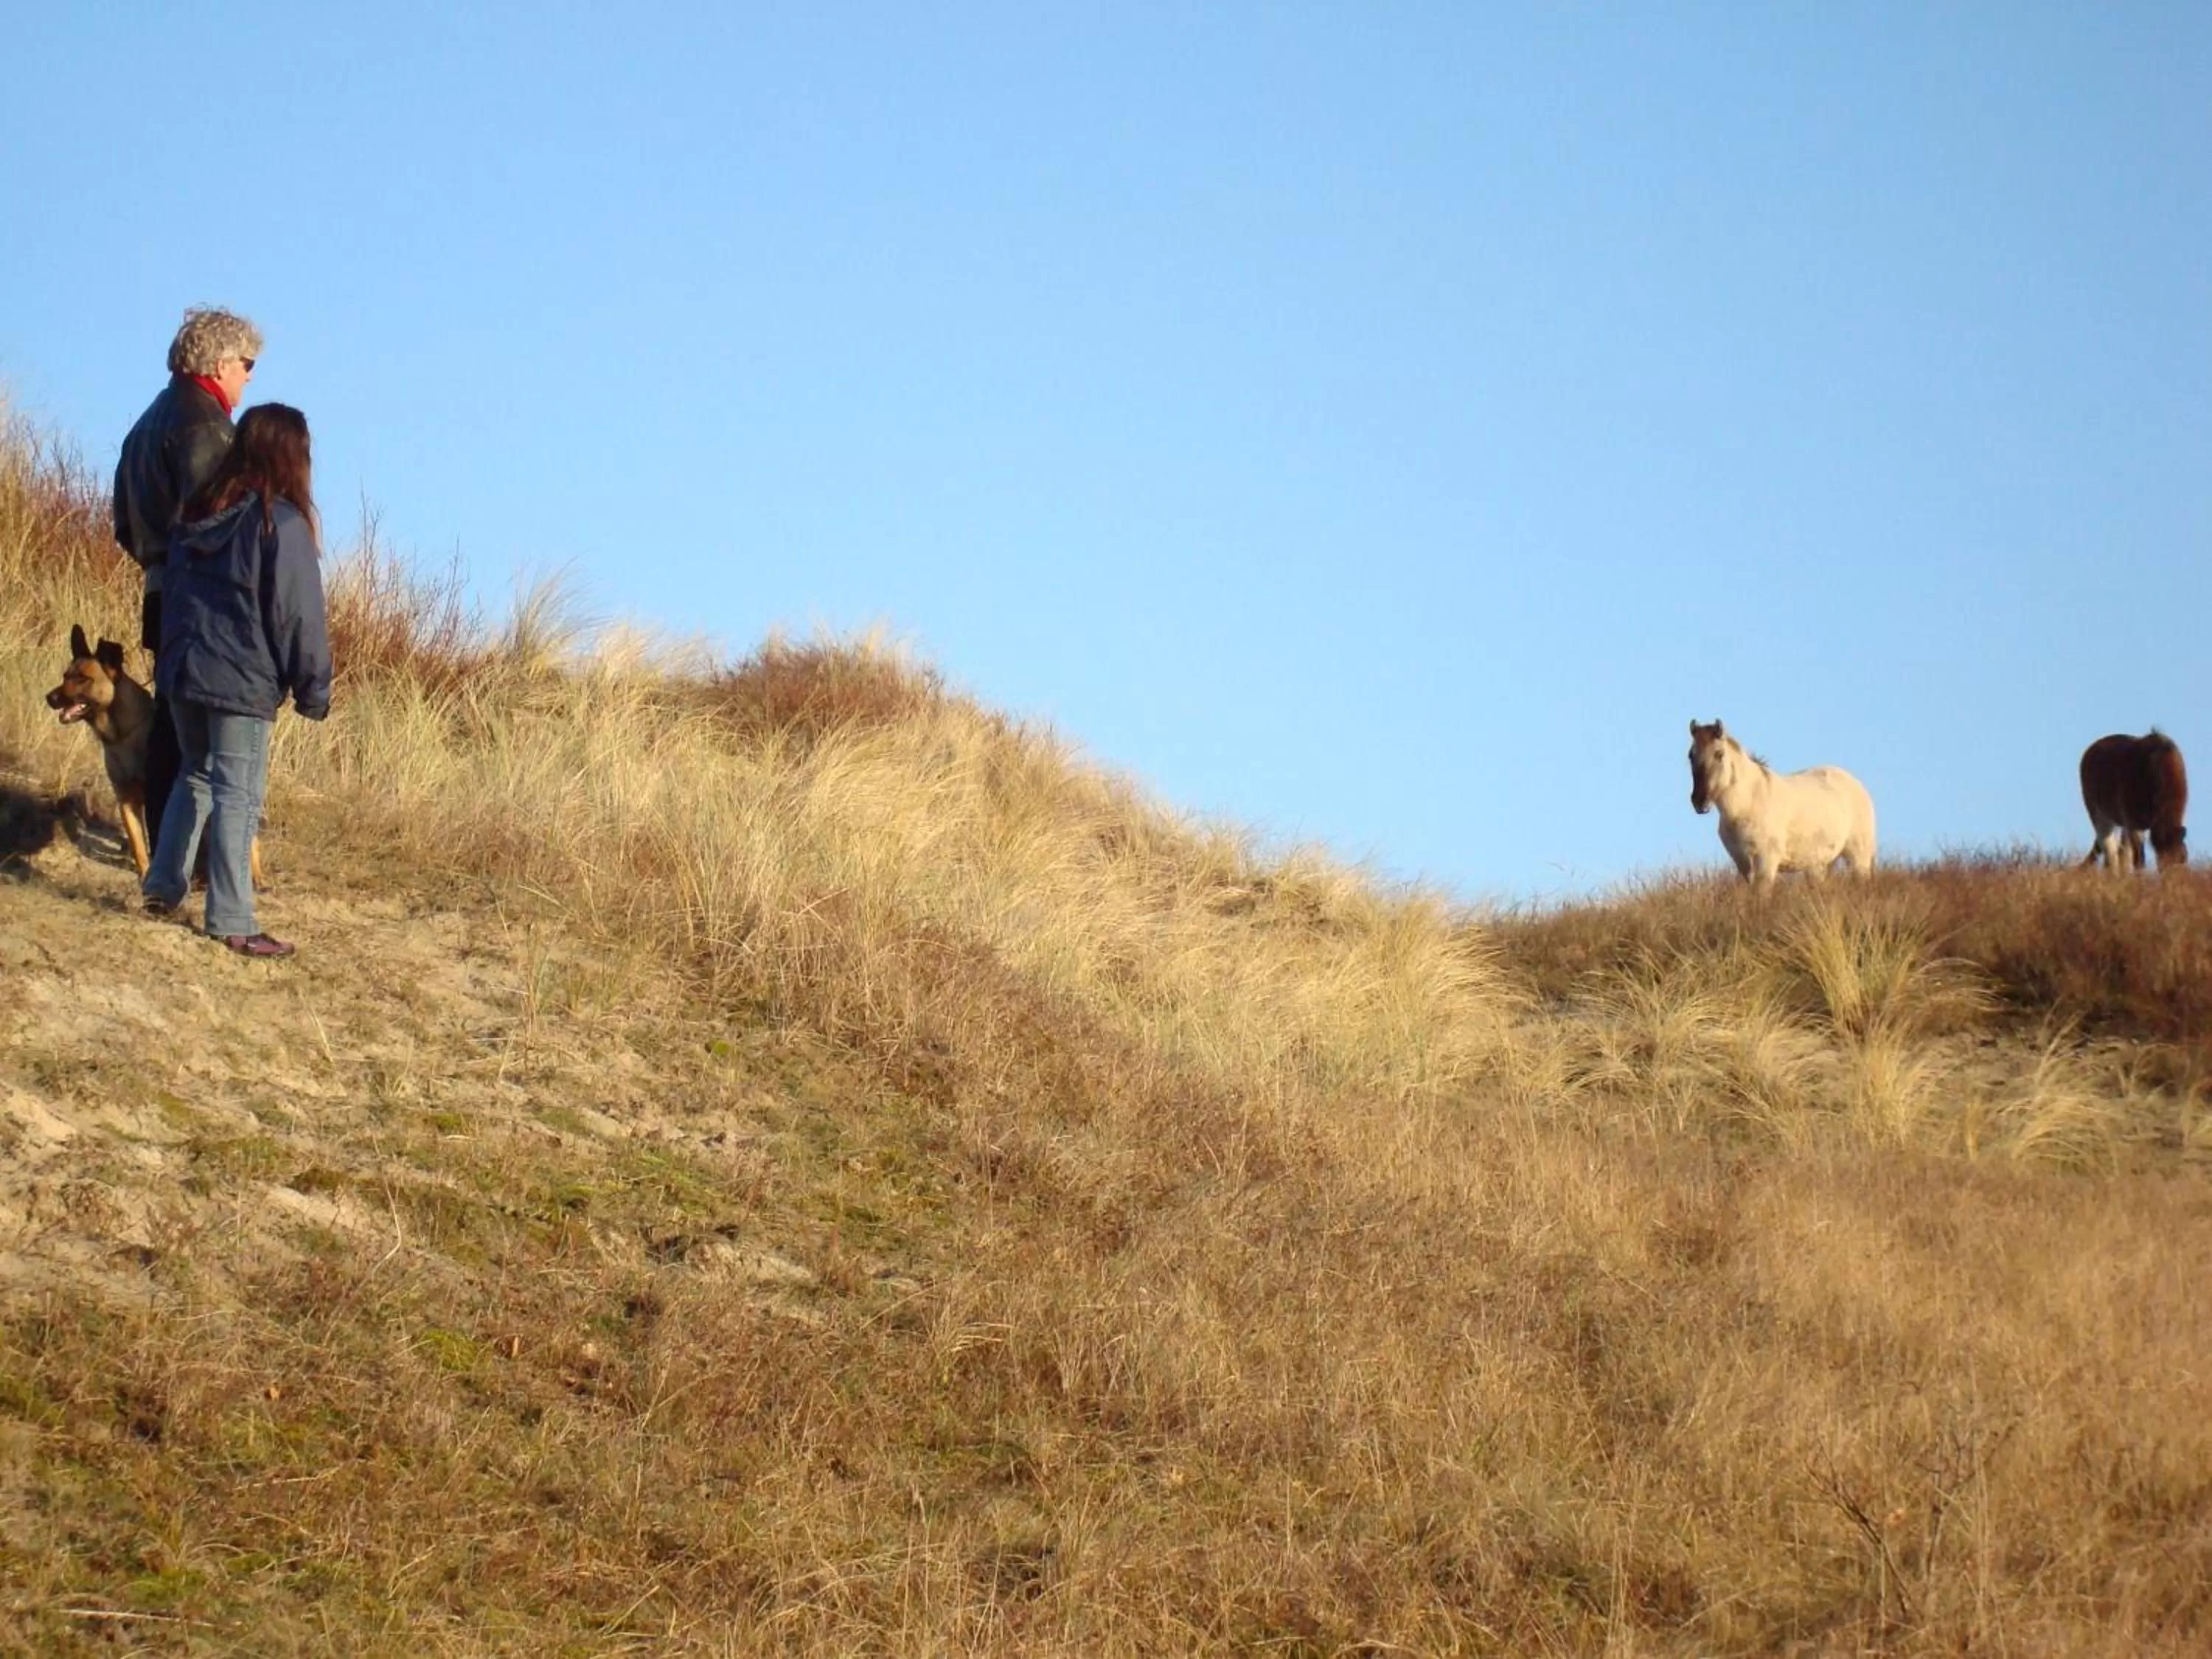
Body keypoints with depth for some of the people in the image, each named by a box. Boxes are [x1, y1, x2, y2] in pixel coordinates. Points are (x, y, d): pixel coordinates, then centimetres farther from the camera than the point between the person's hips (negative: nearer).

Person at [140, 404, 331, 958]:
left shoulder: (199, 514, 7)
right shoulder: (283, 524, -14)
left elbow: (173, 593, 15)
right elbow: (299, 617, -12)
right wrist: (314, 690, -3)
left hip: (182, 672, 7)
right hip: (243, 683, -7)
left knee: (194, 777, 22)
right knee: (238, 796, -3)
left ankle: (163, 886, 24)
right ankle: (231, 922, -1)